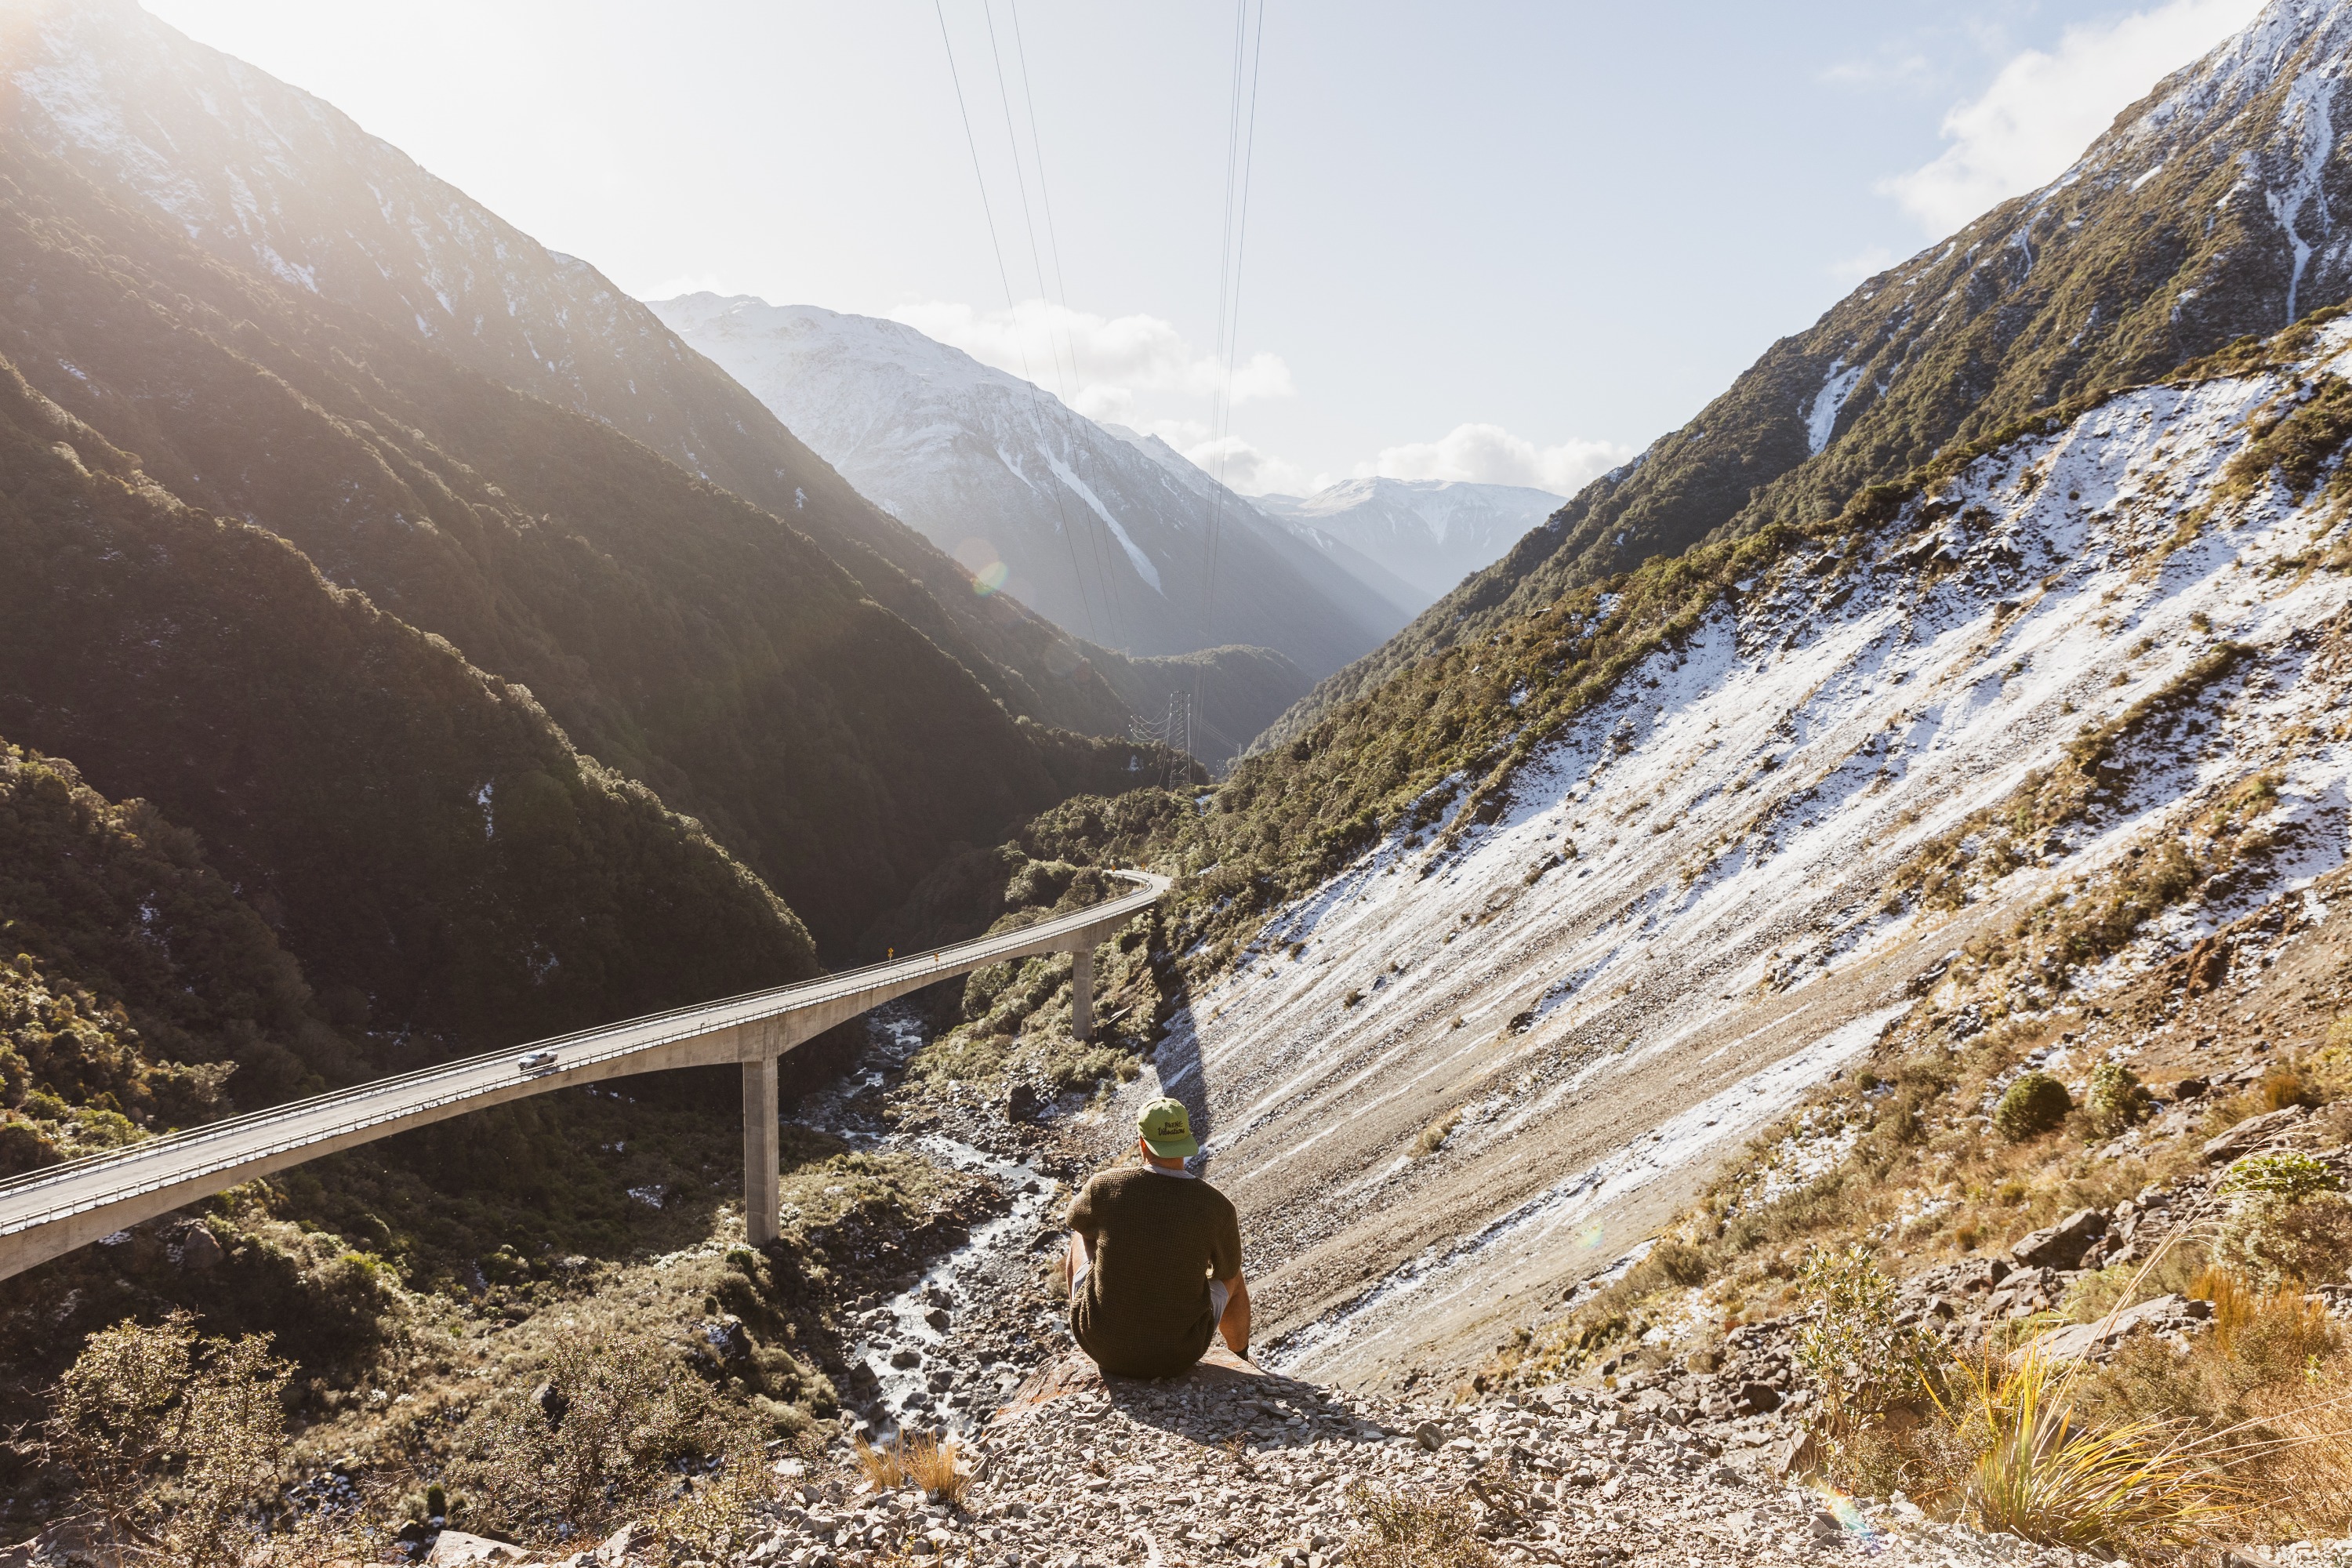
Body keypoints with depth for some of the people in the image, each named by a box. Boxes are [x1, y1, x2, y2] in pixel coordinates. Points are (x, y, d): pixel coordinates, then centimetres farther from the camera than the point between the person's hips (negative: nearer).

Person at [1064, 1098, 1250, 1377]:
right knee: (1233, 1278, 30)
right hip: (1177, 1353, -1)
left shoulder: (1104, 1186, -18)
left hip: (1103, 1344, 1)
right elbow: (1227, 1270, 3)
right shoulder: (1218, 1207, -18)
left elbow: (1076, 1220, 8)